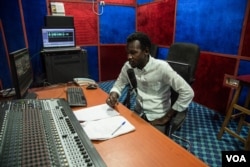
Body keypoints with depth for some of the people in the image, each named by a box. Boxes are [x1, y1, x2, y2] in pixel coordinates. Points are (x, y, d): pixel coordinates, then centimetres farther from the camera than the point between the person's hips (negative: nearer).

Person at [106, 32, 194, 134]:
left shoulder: (161, 67, -23)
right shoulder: (128, 66, -7)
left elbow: (188, 92, -21)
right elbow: (119, 84, 8)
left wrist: (166, 118, -15)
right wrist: (113, 95, -17)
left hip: (157, 118, -4)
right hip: (138, 113, 4)